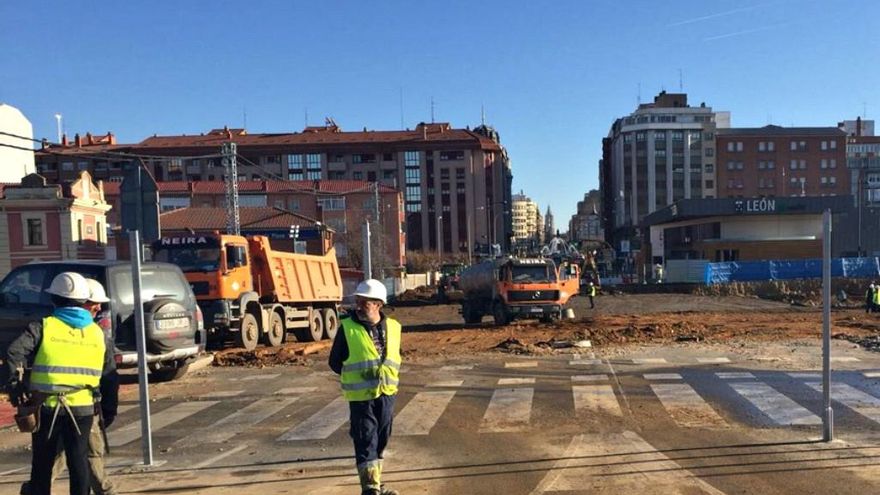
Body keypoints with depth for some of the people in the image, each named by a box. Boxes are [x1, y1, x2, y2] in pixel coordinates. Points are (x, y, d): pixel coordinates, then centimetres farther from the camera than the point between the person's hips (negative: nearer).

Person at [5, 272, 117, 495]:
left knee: (42, 464, 12)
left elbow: (15, 353, -16)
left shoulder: (43, 326, -1)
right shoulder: (97, 332, 9)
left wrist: (16, 387, -7)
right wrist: (109, 409, 17)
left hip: (47, 407, -2)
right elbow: (109, 374, 10)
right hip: (83, 408, 2)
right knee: (78, 462, 10)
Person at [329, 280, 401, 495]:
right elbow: (335, 362, 0)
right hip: (361, 396, -4)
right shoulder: (347, 328, -8)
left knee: (381, 439, 14)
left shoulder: (393, 327, 2)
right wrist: (356, 377, -1)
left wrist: (389, 378, 5)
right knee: (366, 441, -6)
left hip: (386, 394, 4)